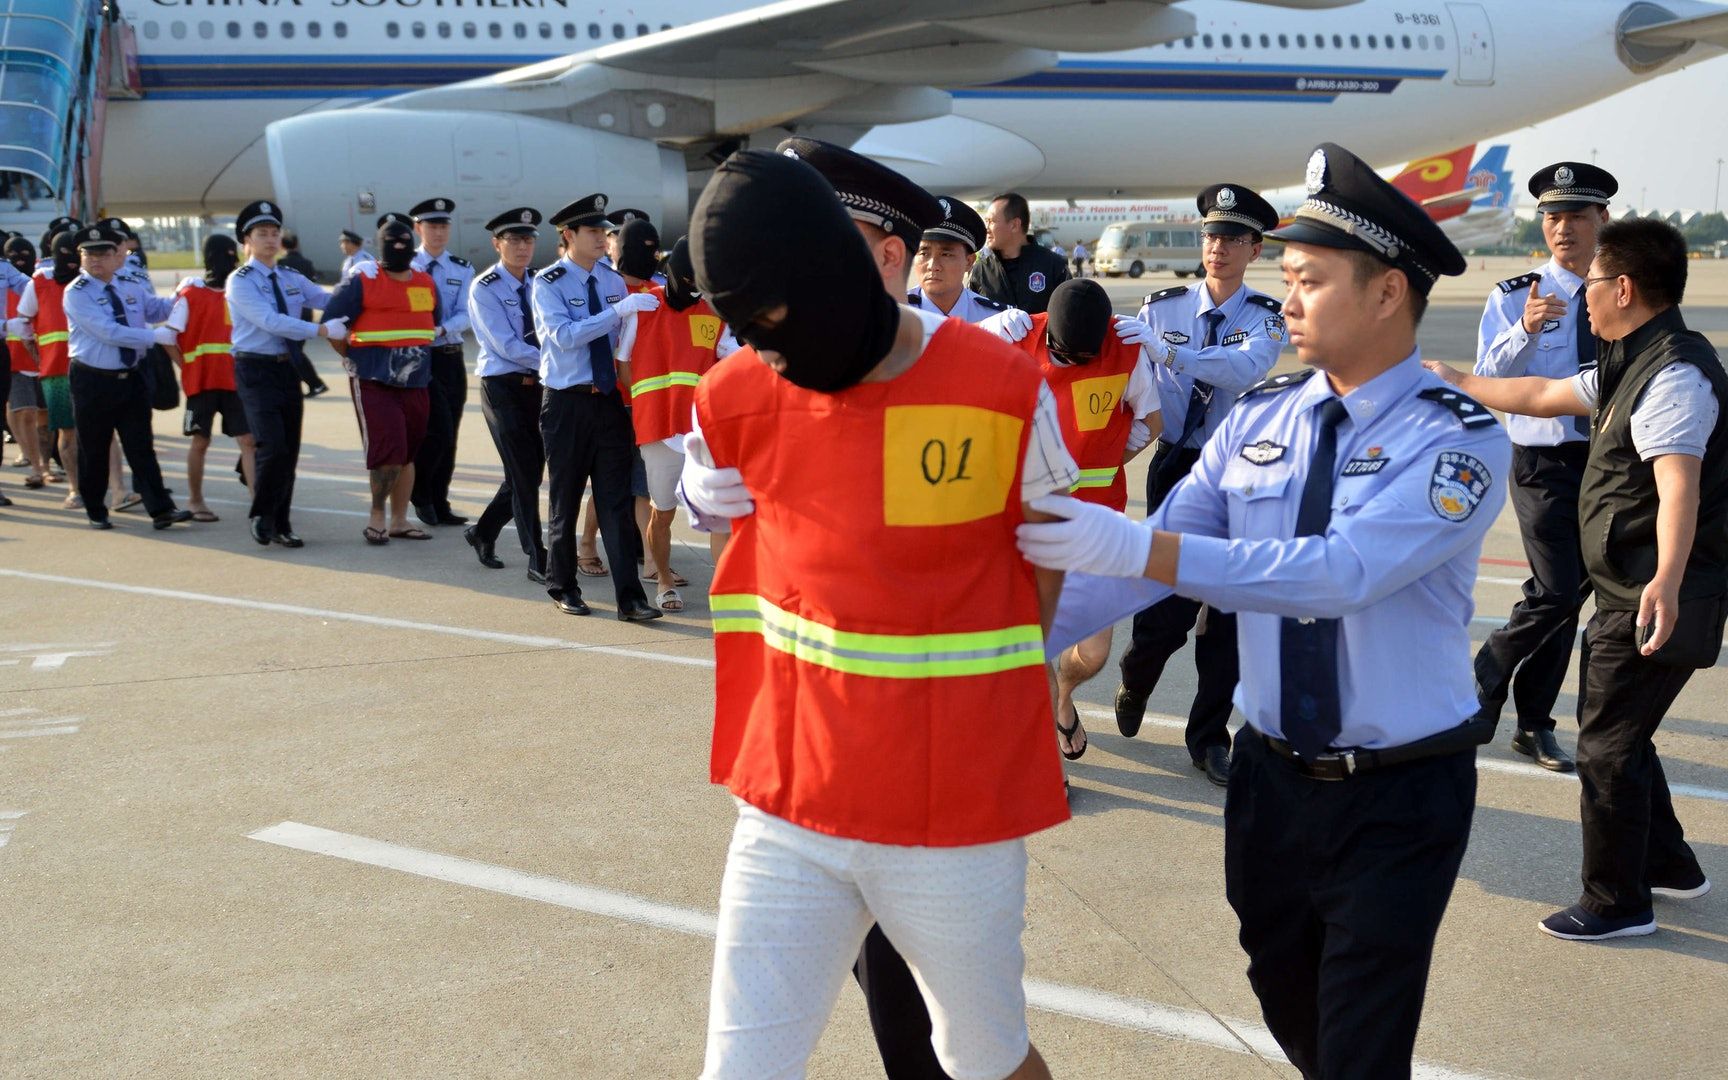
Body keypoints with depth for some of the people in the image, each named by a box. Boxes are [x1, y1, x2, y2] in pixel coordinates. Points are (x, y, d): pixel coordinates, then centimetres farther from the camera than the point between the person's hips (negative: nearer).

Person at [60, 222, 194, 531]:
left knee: (141, 447, 1)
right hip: (93, 381, -4)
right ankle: (96, 512, 19)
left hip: (131, 378, 4)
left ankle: (160, 509, -3)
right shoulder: (77, 293, -11)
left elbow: (159, 309, 24)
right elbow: (109, 332, -21)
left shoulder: (132, 287, 8)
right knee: (94, 451, 7)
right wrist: (157, 336, -23)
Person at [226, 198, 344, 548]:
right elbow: (270, 321, -21)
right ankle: (260, 515, 4)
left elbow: (329, 300, 6)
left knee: (290, 450, 8)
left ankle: (281, 525, 19)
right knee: (272, 447, -16)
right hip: (256, 371, -6)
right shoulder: (240, 281, -8)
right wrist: (321, 330, -26)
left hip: (288, 370, 6)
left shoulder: (291, 279, 13)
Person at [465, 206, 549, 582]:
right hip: (503, 386, -6)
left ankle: (483, 532, 33)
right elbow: (506, 346, -16)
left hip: (537, 386, 6)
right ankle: (537, 561, 4)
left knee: (529, 472, 11)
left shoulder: (539, 282, 7)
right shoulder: (484, 289, -9)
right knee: (524, 474, -4)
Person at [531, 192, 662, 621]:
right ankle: (562, 586, 24)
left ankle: (629, 597, -3)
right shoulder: (547, 284, -6)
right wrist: (619, 310, -26)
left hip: (610, 400, 3)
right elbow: (563, 335, -21)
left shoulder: (613, 281, 8)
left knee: (617, 501, -1)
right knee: (565, 499, 8)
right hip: (566, 403, -3)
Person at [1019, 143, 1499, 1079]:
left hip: (1400, 798, -5)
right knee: (1287, 1003, 21)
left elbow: (1343, 571, -31)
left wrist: (1143, 549, -38)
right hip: (1271, 774, 5)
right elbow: (1151, 547, -4)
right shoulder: (1259, 419, 0)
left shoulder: (1458, 440, -17)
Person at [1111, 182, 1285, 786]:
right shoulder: (1162, 308, 3)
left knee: (1229, 606, 4)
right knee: (1169, 602, -5)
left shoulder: (1266, 319, -2)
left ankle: (1208, 739, 19)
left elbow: (1245, 367, -24)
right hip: (1176, 467, 0)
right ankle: (1134, 687, 29)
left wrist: (1167, 350, -36)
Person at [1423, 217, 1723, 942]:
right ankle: (1669, 865, 35)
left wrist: (1667, 580, -48)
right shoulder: (1633, 365, 12)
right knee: (1615, 732, 21)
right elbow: (1542, 396, 24)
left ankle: (1617, 902, 12)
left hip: (1654, 602, -10)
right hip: (1627, 592, 10)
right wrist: (1457, 382, 33)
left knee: (1607, 747, -1)